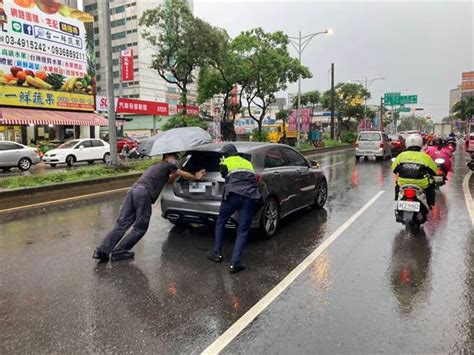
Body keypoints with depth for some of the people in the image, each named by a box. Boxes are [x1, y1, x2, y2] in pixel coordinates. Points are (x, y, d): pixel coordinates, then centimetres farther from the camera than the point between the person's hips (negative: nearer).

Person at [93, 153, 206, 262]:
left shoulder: (155, 166, 37)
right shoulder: (168, 165, 15)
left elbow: (167, 179, 52)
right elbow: (184, 174, 26)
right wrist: (196, 177, 43)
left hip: (133, 189, 8)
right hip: (143, 193, -8)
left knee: (122, 224, 3)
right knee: (140, 228, 2)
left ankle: (102, 250, -5)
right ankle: (118, 252, 3)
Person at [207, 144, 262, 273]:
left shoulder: (226, 162, 16)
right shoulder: (247, 162, 29)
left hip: (233, 195, -3)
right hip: (250, 197, 3)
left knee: (220, 223, 19)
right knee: (243, 231, 4)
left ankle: (217, 254, 24)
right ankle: (235, 264, -3)